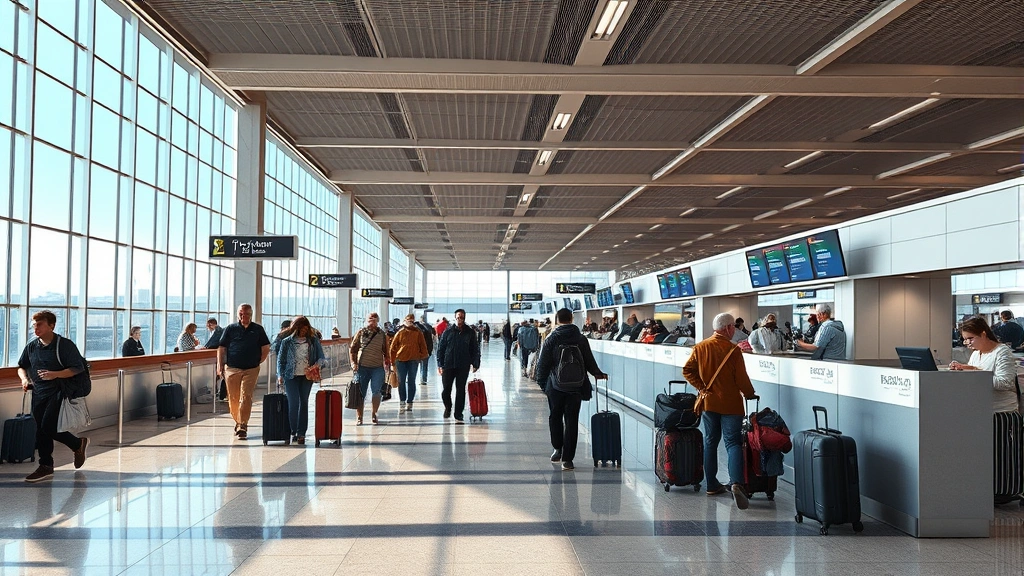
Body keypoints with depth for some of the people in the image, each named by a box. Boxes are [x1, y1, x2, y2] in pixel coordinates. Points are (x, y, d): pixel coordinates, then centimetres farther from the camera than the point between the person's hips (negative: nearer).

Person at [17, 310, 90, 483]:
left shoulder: (65, 345, -9)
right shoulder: (31, 346, 8)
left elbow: (78, 368, -14)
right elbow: (21, 366, 21)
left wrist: (55, 374, -25)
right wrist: (24, 378, -1)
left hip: (57, 392, -6)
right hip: (38, 393, 6)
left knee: (47, 428, -13)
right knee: (42, 430, 7)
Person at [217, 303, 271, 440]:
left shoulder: (258, 329, 8)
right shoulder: (230, 329, 7)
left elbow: (266, 348, 14)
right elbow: (221, 348, 7)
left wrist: (258, 362, 6)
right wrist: (220, 365, -2)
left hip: (251, 370, -1)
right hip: (232, 369, 1)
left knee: (246, 398, -10)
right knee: (233, 398, 7)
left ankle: (242, 426, -10)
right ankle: (238, 422, 27)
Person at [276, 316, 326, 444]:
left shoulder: (313, 341, 7)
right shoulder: (287, 342, 4)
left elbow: (321, 357, 8)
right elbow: (281, 359, 7)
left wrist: (317, 365, -13)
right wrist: (280, 375, -4)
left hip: (307, 376, 1)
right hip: (291, 376, -1)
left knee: (304, 404, 1)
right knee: (293, 403, -7)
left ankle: (301, 433, 4)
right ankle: (294, 432, 4)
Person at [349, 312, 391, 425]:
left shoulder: (382, 334, 6)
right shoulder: (361, 332, 3)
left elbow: (386, 351, 11)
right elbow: (352, 348, 5)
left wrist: (387, 363, 2)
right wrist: (353, 362, -4)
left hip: (377, 367, 1)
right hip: (362, 366, -1)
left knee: (376, 392, 3)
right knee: (361, 392, 2)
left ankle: (374, 415, 21)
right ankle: (359, 417, 10)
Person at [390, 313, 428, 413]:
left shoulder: (418, 333, 5)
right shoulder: (400, 333, 6)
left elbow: (423, 346, 9)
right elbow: (393, 348, 8)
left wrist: (422, 356, 2)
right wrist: (394, 361, 6)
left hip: (413, 360, 0)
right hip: (401, 360, 0)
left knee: (411, 382, 5)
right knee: (401, 382, 1)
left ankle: (409, 402, 12)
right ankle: (402, 402, 6)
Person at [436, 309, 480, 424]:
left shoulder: (470, 333, 5)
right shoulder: (448, 331, 2)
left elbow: (475, 349, 9)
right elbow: (440, 348, 4)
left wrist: (475, 364, 2)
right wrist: (440, 364, -2)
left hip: (463, 367, 0)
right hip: (448, 365, 0)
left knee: (460, 391, 2)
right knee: (446, 390, 3)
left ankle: (458, 416, 9)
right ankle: (448, 407, 32)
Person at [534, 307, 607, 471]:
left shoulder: (551, 339, -5)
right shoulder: (581, 338, 0)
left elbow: (543, 363, -3)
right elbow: (589, 361, 3)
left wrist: (541, 381, 8)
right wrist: (598, 374, 18)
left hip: (555, 385, -1)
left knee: (555, 416, 19)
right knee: (571, 421, 3)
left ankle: (557, 449, 24)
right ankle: (567, 458, 2)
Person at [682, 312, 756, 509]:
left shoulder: (700, 347, 1)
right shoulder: (733, 350, -13)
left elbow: (687, 371, -3)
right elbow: (741, 378, -11)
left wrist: (702, 387, 0)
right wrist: (749, 394, 6)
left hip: (708, 403, 4)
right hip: (730, 404, -4)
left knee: (710, 442, 15)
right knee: (733, 443, -2)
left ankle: (712, 485, 20)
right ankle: (736, 483, -21)